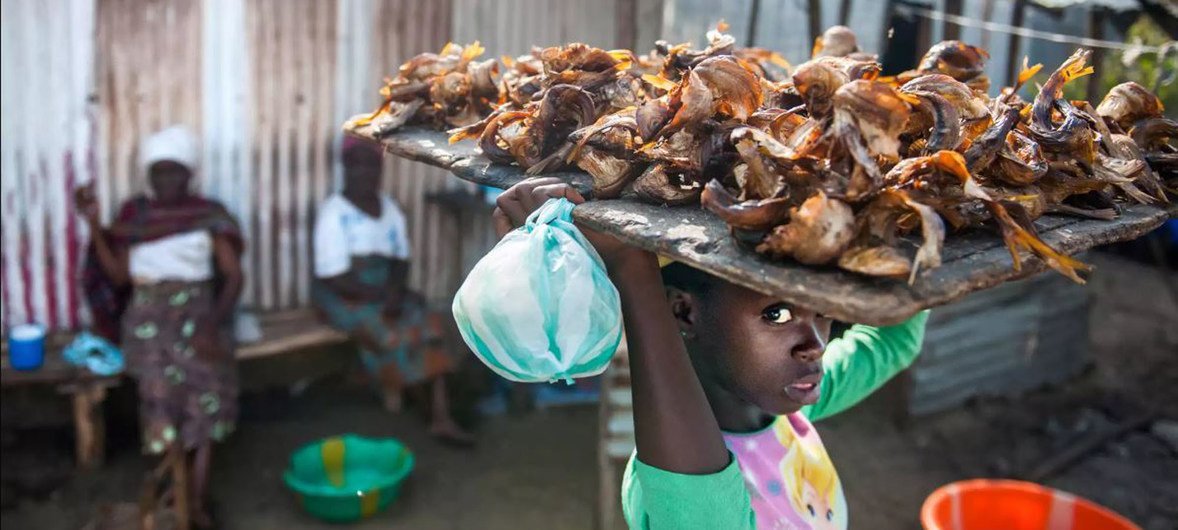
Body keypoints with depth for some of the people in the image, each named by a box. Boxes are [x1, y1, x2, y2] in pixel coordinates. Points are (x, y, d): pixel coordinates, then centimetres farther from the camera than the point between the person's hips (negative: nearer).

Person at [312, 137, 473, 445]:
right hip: (342, 297, -6)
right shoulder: (333, 214, -14)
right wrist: (384, 295, -18)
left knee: (430, 325, -18)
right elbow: (335, 278, -18)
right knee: (392, 336, -27)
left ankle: (441, 418, -21)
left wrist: (396, 292, -15)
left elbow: (401, 260, 7)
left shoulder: (390, 209, 6)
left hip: (383, 292, 6)